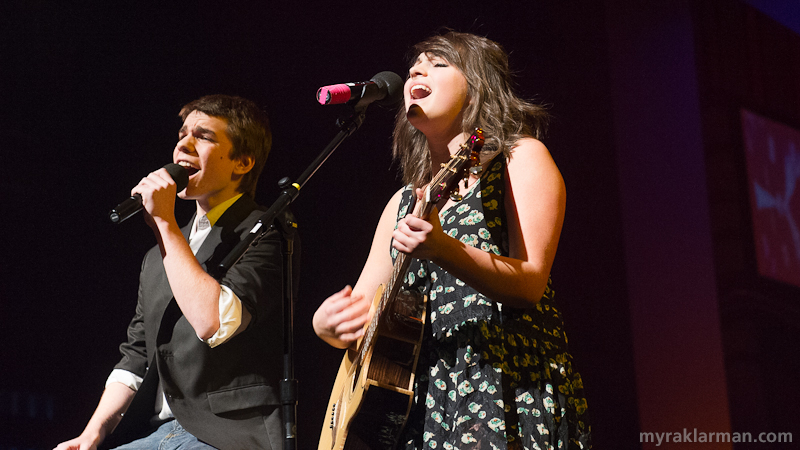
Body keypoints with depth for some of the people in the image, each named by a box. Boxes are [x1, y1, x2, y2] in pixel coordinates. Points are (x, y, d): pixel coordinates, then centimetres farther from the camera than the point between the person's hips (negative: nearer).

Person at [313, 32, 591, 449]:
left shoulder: (521, 157, 4)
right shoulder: (404, 202, 19)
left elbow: (530, 284, -10)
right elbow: (358, 317, 17)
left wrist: (445, 251, -26)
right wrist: (327, 324, -5)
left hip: (513, 388, -5)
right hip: (429, 400, 5)